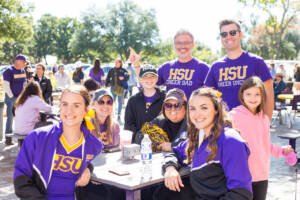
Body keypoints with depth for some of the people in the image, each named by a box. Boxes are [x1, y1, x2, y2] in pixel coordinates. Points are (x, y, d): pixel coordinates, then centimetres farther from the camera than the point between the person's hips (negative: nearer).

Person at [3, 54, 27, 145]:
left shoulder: (23, 71, 9)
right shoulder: (9, 71, -11)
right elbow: (6, 86, -14)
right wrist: (12, 97, -14)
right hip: (11, 98, -6)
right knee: (10, 118, -3)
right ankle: (8, 138, 4)